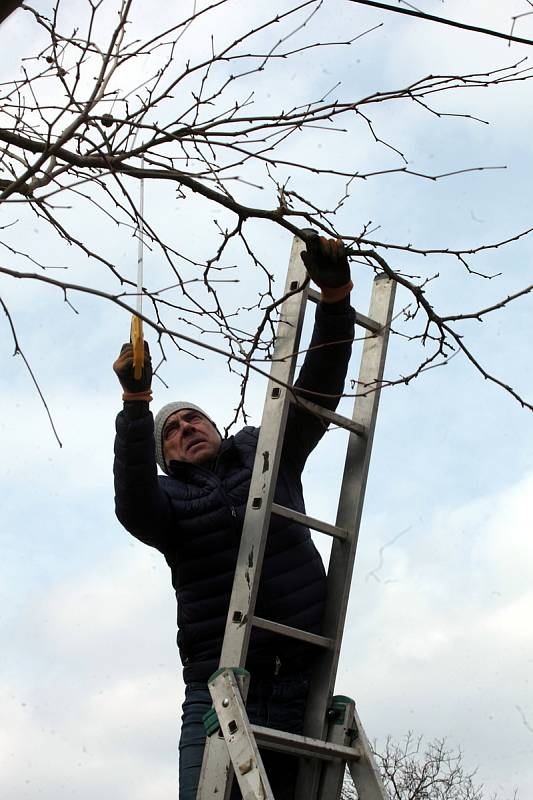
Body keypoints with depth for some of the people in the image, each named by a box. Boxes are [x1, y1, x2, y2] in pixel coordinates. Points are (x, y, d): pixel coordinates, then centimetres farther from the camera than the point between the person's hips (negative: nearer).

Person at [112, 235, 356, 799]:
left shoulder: (263, 453, 20)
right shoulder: (167, 496, 14)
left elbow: (319, 390, 12)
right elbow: (132, 507, -10)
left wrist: (335, 297, 1)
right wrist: (136, 402, -18)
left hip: (301, 674, 2)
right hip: (219, 684, -1)